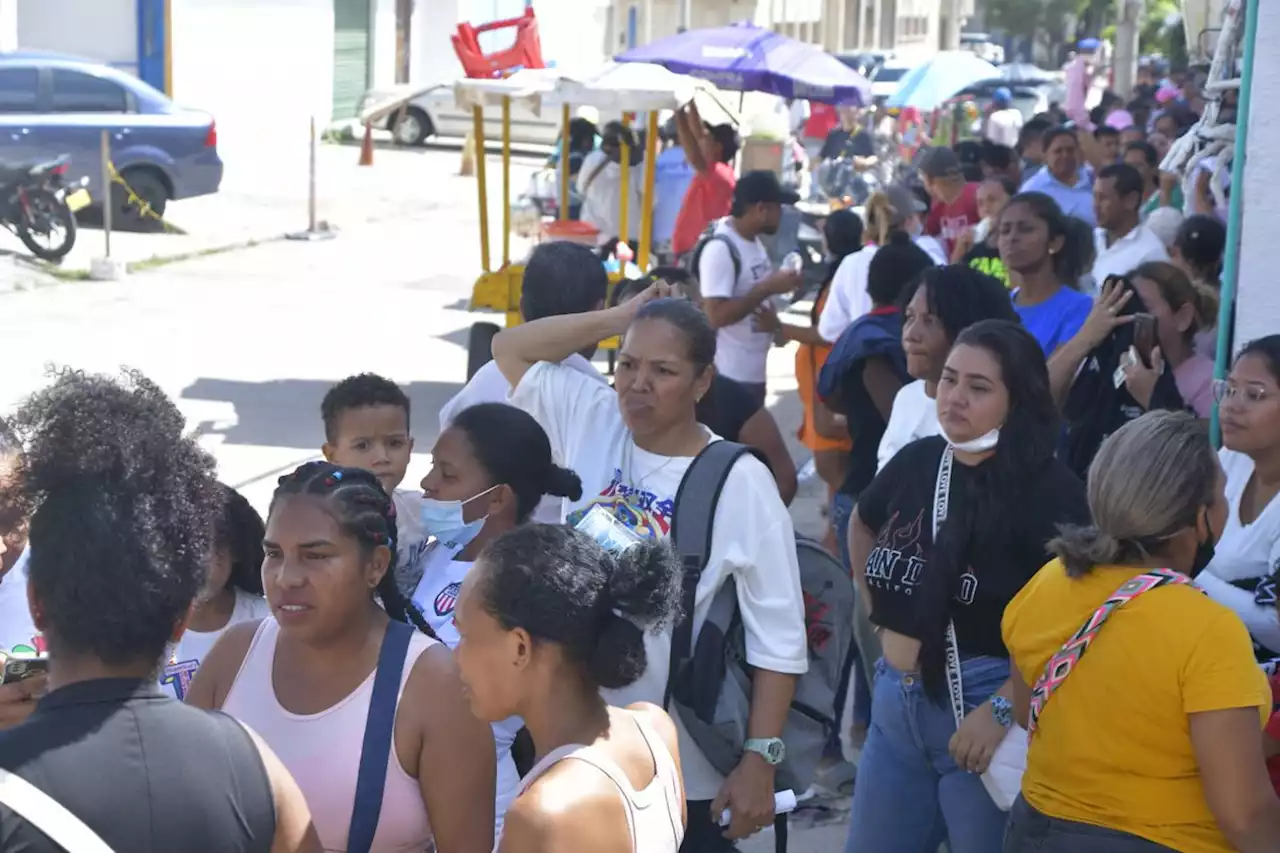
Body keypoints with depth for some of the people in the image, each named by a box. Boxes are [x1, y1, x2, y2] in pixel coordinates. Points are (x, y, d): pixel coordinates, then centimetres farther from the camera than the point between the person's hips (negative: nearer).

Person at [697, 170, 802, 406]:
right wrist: (769, 288, -26)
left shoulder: (754, 242, 7)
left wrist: (779, 285, 4)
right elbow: (716, 315, -28)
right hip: (729, 375, -10)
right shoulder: (720, 249, -22)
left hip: (754, 370, 10)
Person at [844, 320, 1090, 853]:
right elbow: (862, 526, 26)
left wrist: (1003, 710, -24)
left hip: (987, 705, -6)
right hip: (895, 700, 6)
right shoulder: (916, 461, 5)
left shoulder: (1049, 489, -13)